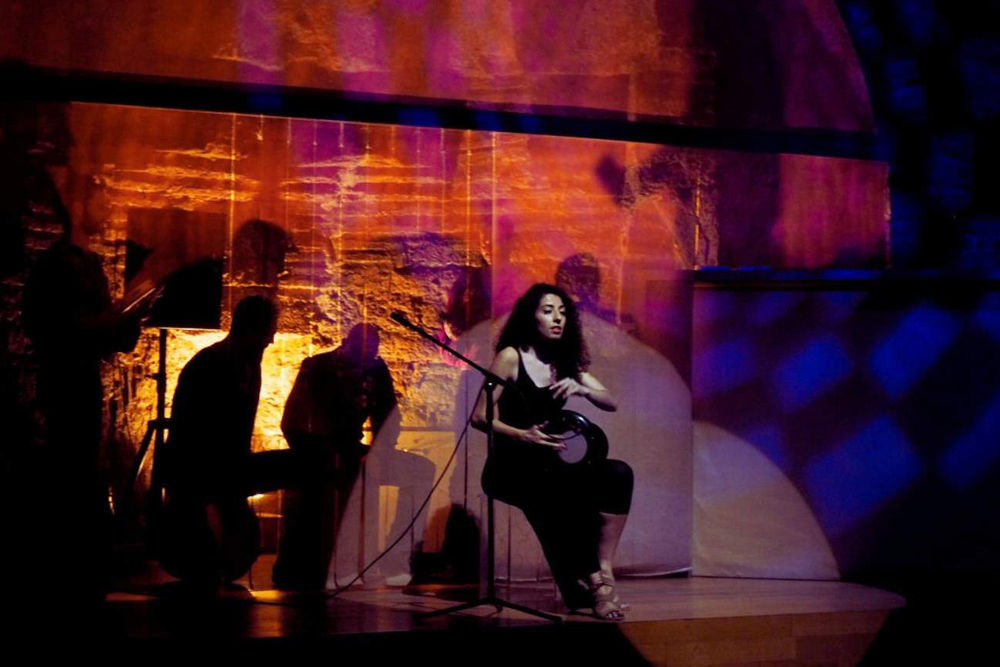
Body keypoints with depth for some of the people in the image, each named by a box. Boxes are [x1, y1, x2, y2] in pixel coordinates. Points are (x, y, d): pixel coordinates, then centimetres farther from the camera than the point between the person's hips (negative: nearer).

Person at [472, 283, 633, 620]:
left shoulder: (565, 363, 14)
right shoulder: (511, 357, -4)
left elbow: (611, 403, 7)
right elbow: (479, 417, -9)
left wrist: (580, 388, -14)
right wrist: (523, 435, -25)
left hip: (547, 465, 6)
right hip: (510, 466, -6)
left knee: (618, 474, -22)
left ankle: (602, 572, -24)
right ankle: (589, 581, -18)